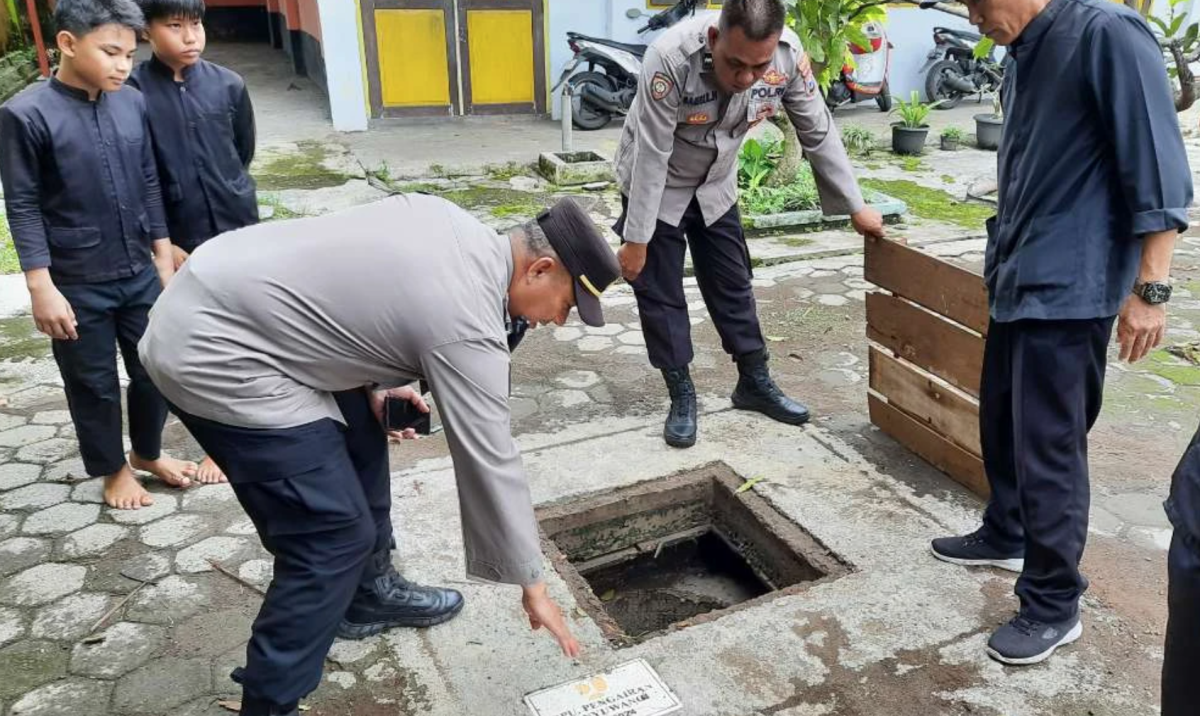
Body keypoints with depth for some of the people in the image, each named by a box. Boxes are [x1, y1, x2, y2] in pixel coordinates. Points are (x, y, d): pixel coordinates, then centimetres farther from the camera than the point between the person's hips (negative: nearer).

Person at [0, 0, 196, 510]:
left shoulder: (133, 104, -1)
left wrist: (163, 258, 10)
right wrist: (42, 288, -13)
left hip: (139, 273, 4)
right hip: (78, 285, -4)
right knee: (94, 384, 12)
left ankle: (148, 453, 39)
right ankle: (113, 468, 33)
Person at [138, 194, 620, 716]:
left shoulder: (446, 219, 4)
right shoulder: (465, 324, -20)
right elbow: (489, 461, -14)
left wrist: (372, 383, 9)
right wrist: (531, 584, -3)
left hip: (223, 300, 10)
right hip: (213, 354, -10)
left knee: (358, 443, 21)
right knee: (335, 536, -7)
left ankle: (368, 594, 39)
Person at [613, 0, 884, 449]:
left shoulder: (788, 56, -24)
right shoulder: (671, 58, -36)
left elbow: (818, 133, -11)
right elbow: (651, 156, -29)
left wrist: (855, 207, -5)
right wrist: (636, 239, -23)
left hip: (715, 187, 4)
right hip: (655, 188, -3)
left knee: (733, 286, 11)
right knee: (661, 294, 0)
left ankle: (755, 383, 25)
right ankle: (682, 397, 14)